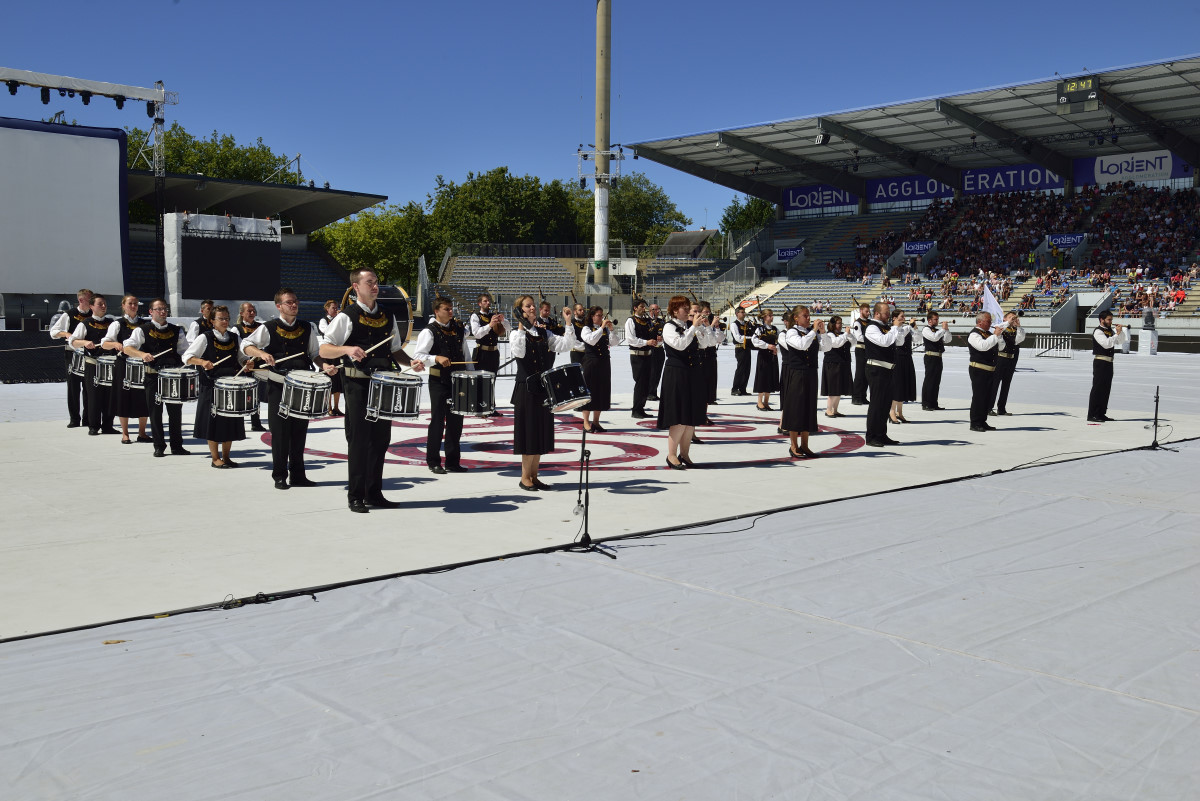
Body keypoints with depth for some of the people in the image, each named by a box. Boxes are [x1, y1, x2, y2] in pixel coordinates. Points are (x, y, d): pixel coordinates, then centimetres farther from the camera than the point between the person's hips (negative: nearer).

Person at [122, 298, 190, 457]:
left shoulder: (176, 330, 13)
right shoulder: (142, 330, 1)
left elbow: (184, 352, 15)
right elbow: (127, 348, -8)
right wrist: (142, 354, -25)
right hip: (153, 375, -3)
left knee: (176, 411, 5)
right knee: (155, 411, 1)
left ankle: (177, 446, 14)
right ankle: (159, 447, 9)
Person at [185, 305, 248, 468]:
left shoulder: (235, 337, 10)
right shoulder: (205, 338, -3)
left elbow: (242, 358, 20)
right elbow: (187, 357, -6)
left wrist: (247, 363, -2)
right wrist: (202, 362, -23)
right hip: (211, 386, -4)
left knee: (231, 421, 7)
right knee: (214, 420, -1)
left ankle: (226, 456, 18)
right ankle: (215, 458, 9)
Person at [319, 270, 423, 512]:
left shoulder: (387, 316, 12)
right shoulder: (346, 317, -4)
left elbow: (396, 348, 21)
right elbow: (324, 350, -6)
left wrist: (410, 362, 1)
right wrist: (347, 349, -24)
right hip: (357, 385, -5)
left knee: (381, 439, 9)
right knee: (359, 440, -3)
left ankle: (374, 493, 20)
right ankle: (356, 497, 6)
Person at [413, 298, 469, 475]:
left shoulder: (459, 329, 12)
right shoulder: (429, 332, -7)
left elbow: (464, 353, 19)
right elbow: (419, 356, -15)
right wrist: (437, 358, -29)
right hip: (439, 382, -6)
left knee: (456, 421, 9)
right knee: (437, 421, -1)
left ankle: (453, 462, 19)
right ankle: (433, 462, 9)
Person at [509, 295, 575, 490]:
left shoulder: (544, 334, 10)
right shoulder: (516, 334, -4)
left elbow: (565, 345, -2)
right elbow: (518, 353, -24)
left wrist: (568, 323, -10)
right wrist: (522, 327, -22)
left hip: (544, 388, 6)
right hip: (526, 388, -6)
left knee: (541, 431, 9)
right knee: (529, 431, -2)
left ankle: (534, 476, 19)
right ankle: (525, 477, 8)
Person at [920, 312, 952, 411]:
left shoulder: (937, 330, 20)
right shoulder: (926, 329, -4)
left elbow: (948, 340, 16)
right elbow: (934, 338, -21)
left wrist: (946, 329, 3)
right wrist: (943, 329, -11)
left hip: (938, 358, 8)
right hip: (930, 357, -8)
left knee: (936, 382, 10)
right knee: (929, 380, -8)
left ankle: (934, 404, 15)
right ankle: (925, 404, -5)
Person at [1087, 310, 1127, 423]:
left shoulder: (1111, 331, 15)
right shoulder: (1098, 331, -10)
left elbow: (1122, 341, 17)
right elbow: (1106, 343, -22)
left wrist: (1121, 330, 4)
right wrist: (1117, 333, -18)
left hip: (1109, 363, 9)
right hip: (1100, 362, -9)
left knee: (1106, 389, 11)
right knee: (1097, 388, -10)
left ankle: (1101, 413, 18)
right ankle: (1092, 415, -10)